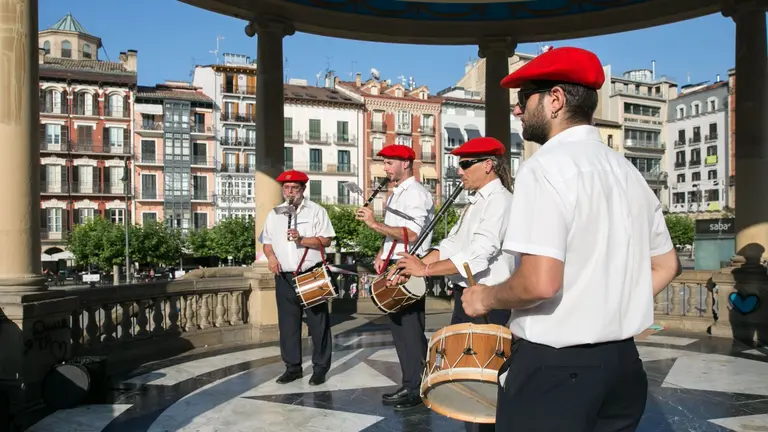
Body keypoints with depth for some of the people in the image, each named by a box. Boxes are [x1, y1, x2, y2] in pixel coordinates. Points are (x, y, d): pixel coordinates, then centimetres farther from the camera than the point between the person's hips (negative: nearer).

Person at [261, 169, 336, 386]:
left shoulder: (316, 211, -1)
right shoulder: (274, 214, 13)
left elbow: (326, 240, -8)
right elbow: (267, 241, 16)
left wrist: (302, 240, -20)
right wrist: (271, 257, -4)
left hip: (312, 275, -4)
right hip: (284, 277, 4)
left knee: (318, 323, 1)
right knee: (287, 323, 8)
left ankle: (320, 367, 11)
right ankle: (293, 367, 20)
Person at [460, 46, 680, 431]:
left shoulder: (546, 168, -17)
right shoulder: (628, 171, 8)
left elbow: (540, 283, -26)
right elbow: (665, 266, 15)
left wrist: (485, 298, -9)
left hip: (554, 368, -8)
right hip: (622, 361, 8)